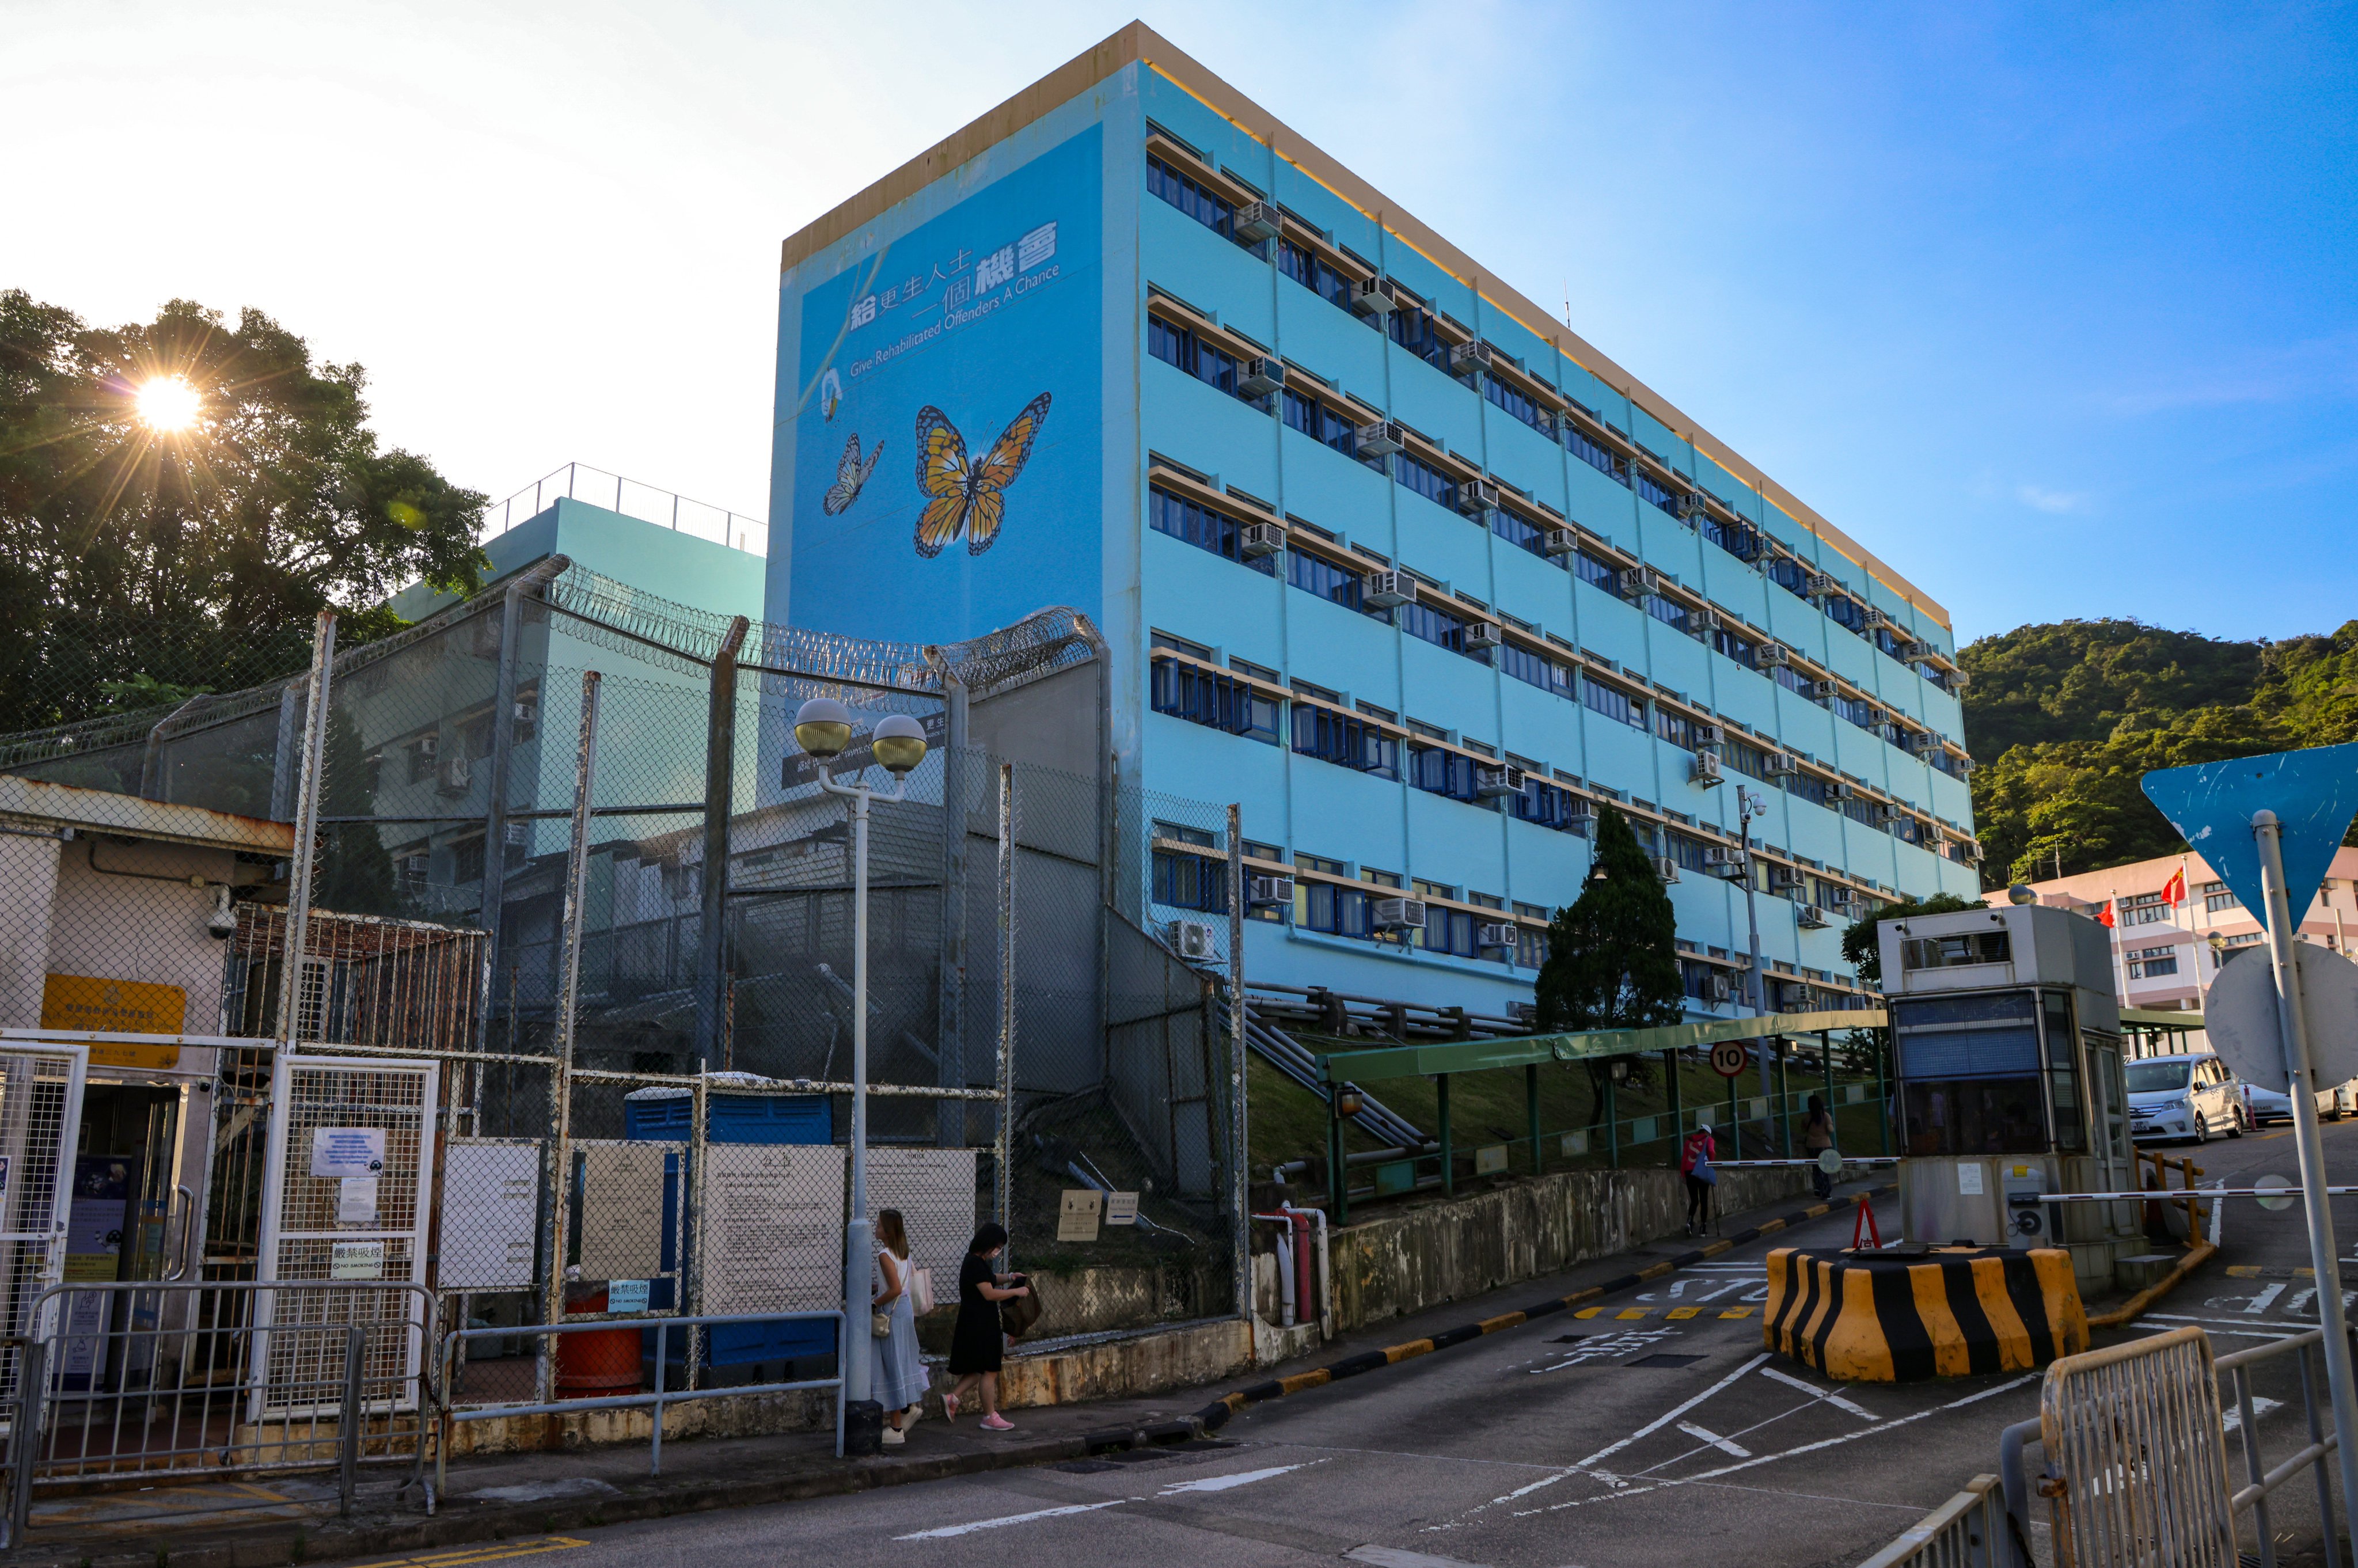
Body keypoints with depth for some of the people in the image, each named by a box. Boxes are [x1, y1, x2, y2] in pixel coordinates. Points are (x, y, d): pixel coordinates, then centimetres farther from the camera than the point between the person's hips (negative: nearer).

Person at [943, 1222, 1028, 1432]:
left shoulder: (978, 1262, 13)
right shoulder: (975, 1264, -19)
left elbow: (990, 1280, 30)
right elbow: (989, 1293, -22)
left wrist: (1008, 1277, 12)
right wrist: (1017, 1291, -14)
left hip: (979, 1322, 10)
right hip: (979, 1324, -10)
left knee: (979, 1369, 16)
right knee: (989, 1370, -2)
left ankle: (952, 1398, 13)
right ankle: (990, 1418, 6)